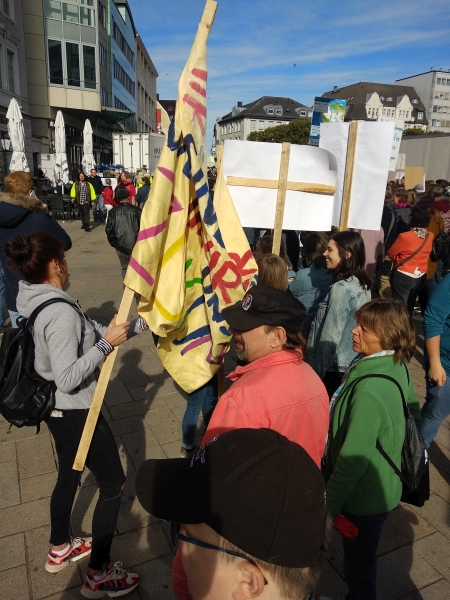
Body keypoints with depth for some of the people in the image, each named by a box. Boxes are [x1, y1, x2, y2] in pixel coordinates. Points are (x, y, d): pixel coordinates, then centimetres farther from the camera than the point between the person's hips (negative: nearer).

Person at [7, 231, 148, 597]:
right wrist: (107, 344, -26)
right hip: (76, 413, -9)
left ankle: (59, 549, 49)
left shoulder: (37, 302, 1)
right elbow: (68, 379, -30)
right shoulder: (60, 313, -29)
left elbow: (93, 333, 5)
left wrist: (139, 324, 6)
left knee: (69, 476, 27)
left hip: (58, 410, 9)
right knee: (113, 484, 8)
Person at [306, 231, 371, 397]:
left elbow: (330, 337, -19)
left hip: (334, 368, -8)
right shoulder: (363, 285, 6)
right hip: (353, 365, 8)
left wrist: (317, 371, -11)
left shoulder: (341, 288, -20)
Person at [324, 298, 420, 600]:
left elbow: (352, 459, -28)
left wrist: (327, 503, -15)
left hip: (363, 499, -8)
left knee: (359, 567, 17)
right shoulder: (397, 367, -8)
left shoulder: (369, 390, -34)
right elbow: (413, 412, 9)